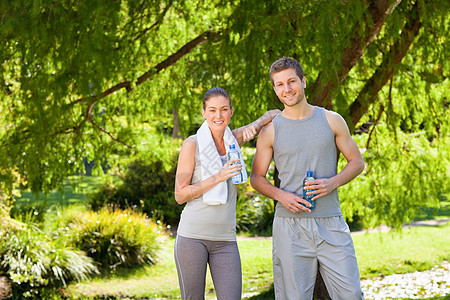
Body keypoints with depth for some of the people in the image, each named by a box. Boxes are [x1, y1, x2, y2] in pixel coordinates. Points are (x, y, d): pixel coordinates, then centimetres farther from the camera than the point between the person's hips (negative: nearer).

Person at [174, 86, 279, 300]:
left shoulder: (234, 139, 8)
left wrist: (254, 126, -3)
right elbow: (180, 195, -6)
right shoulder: (192, 144, -4)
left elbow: (274, 114, 18)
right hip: (193, 236, -4)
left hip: (225, 240, 4)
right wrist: (218, 177, -15)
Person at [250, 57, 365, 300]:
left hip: (331, 224, 1)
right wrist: (281, 195, -10)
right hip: (290, 224, -1)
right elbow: (256, 177, 10)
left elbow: (357, 161, 12)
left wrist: (333, 182, -8)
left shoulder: (331, 120, 7)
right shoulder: (270, 130, 5)